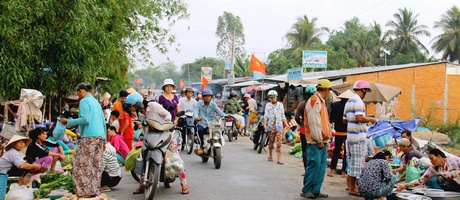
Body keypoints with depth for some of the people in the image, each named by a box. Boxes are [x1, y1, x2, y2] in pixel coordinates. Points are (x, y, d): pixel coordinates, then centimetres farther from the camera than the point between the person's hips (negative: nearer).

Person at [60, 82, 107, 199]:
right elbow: (103, 122, 24)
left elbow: (85, 119, -17)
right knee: (97, 164, 7)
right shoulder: (96, 102, 23)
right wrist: (104, 141, 26)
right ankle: (95, 190, 9)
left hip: (90, 137, -9)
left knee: (81, 163, -4)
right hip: (100, 137, 9)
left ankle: (85, 191, -6)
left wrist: (68, 122, -7)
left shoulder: (85, 101, -3)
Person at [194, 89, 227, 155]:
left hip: (211, 124, 2)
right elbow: (195, 111, -12)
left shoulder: (213, 104, 11)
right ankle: (201, 146, -13)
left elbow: (219, 111, -2)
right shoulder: (199, 104, 5)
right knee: (200, 130, -35)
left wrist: (226, 116, -22)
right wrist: (196, 117, -36)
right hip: (202, 124, -2)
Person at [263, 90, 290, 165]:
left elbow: (283, 116, 10)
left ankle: (279, 159, -13)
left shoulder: (280, 105, 8)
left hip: (279, 126, 0)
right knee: (271, 142, 11)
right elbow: (266, 116, 1)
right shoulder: (268, 105, 6)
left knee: (279, 143, -10)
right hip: (270, 126, 0)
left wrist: (286, 124, 1)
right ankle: (270, 156, 31)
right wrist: (265, 124, -13)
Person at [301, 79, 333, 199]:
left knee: (321, 166, 9)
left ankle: (316, 190, 14)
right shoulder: (314, 101, -14)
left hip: (322, 140, 10)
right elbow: (313, 122, -19)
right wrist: (318, 140, -16)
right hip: (315, 141, -10)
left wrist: (325, 137, 14)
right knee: (314, 165, -8)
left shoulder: (321, 101, 17)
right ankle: (306, 190, 1)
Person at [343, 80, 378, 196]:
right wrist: (371, 120, -10)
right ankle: (353, 189, 3)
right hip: (358, 137, -9)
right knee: (357, 163, -2)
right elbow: (360, 118, -25)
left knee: (352, 162, 16)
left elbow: (345, 120, 19)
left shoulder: (349, 102, 16)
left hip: (350, 136, 9)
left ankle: (351, 185, 24)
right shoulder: (358, 101, -14)